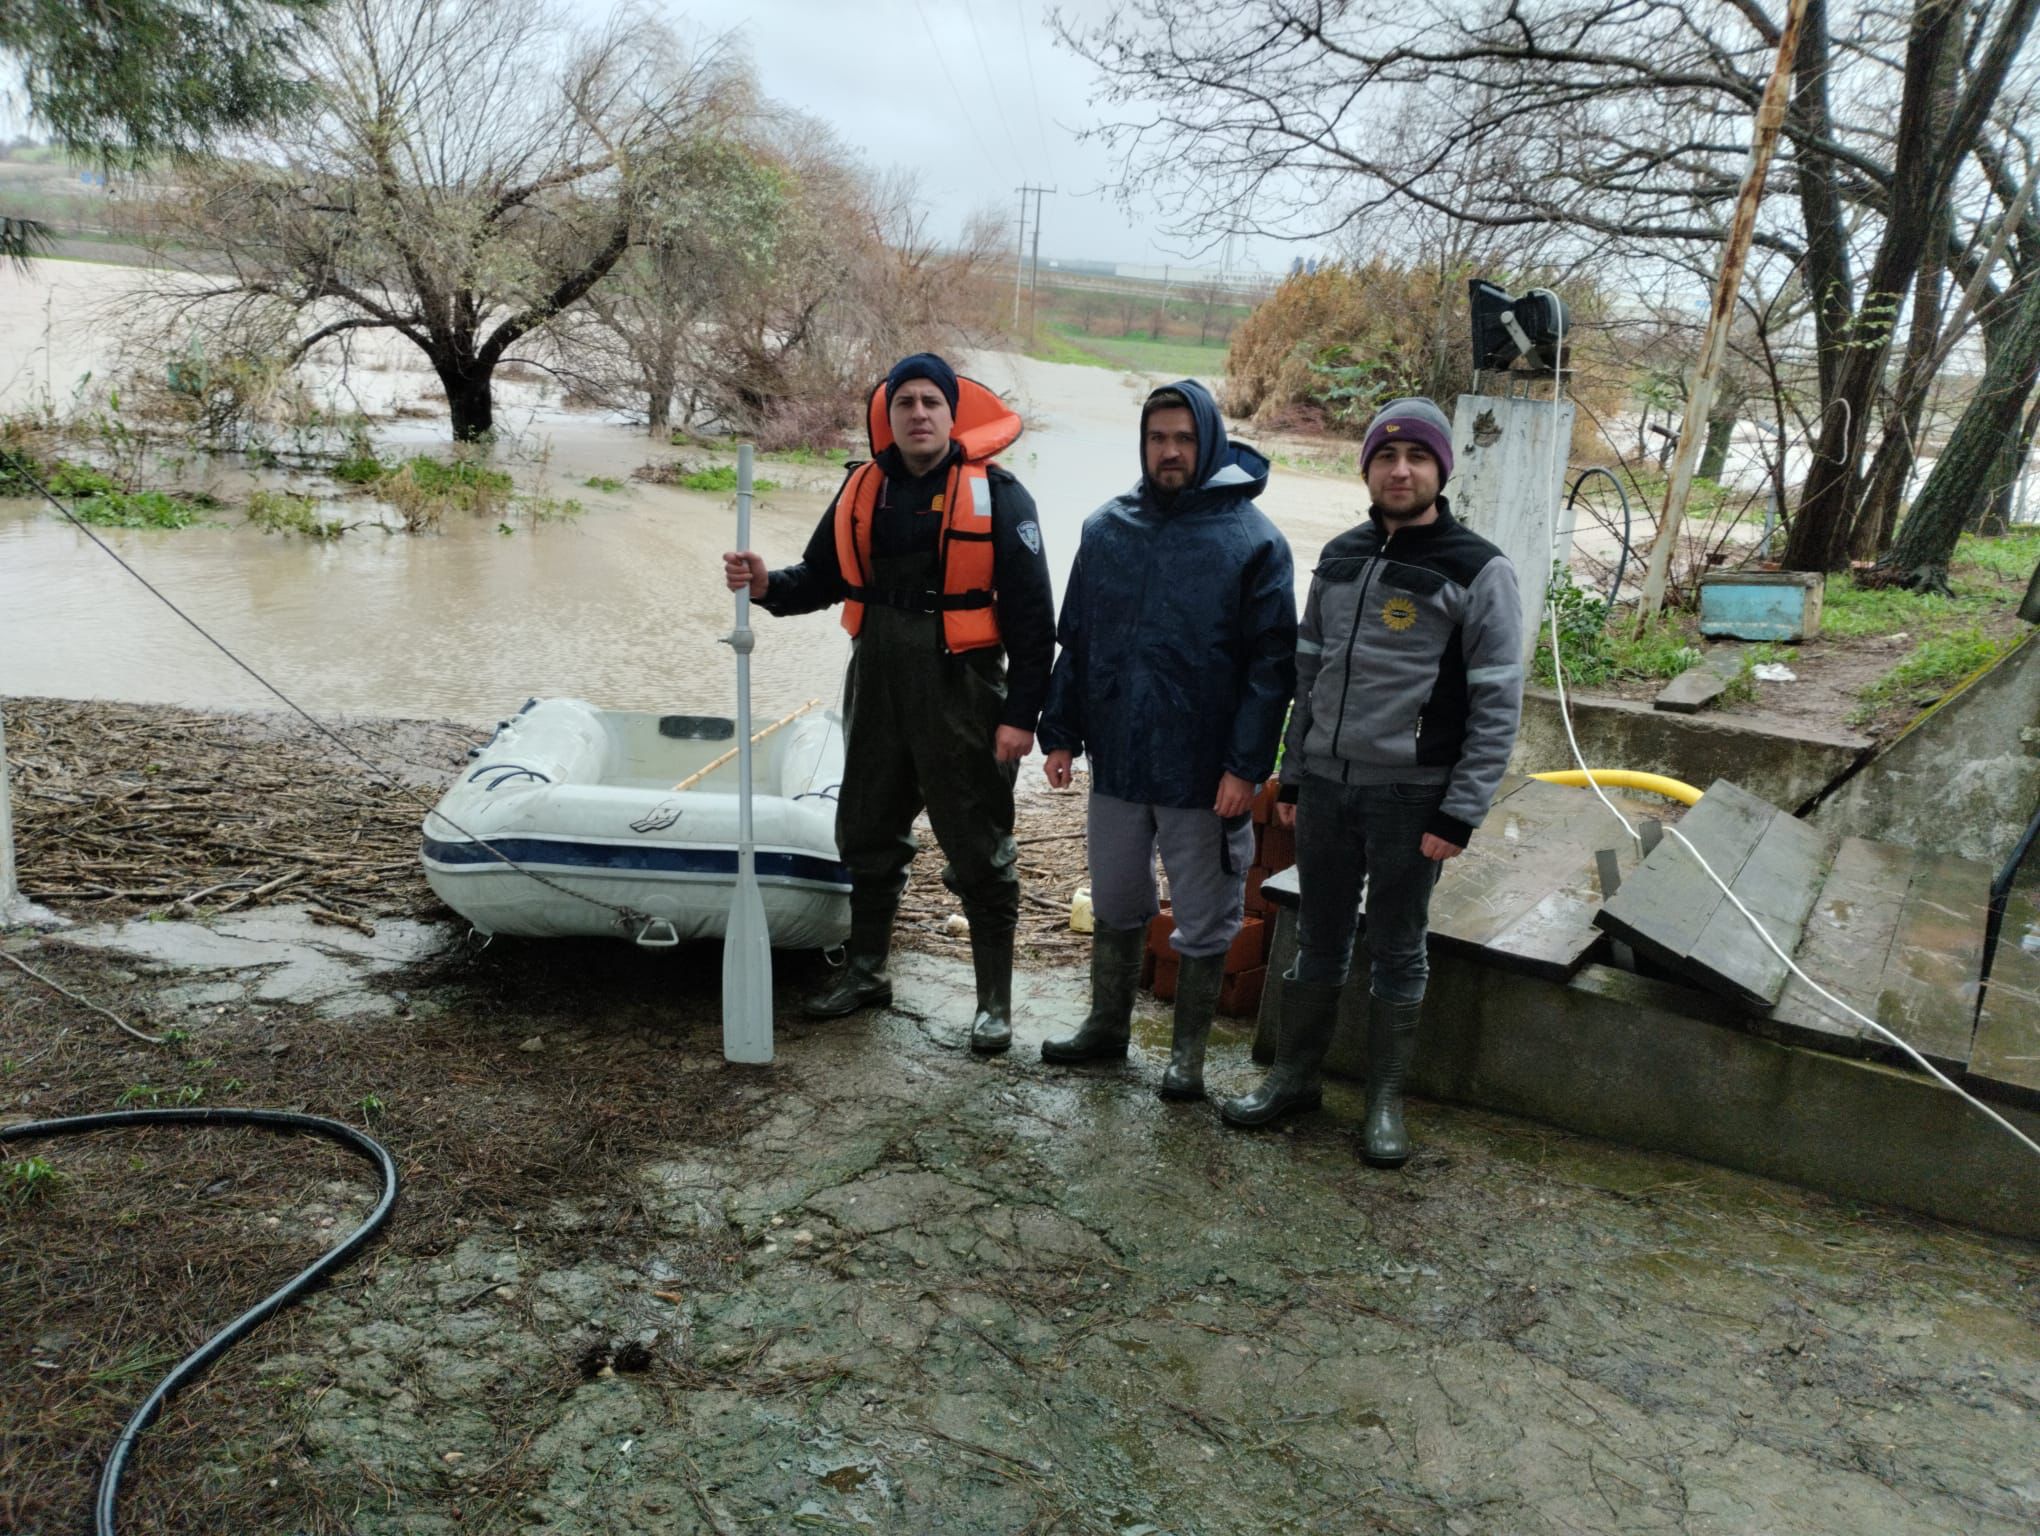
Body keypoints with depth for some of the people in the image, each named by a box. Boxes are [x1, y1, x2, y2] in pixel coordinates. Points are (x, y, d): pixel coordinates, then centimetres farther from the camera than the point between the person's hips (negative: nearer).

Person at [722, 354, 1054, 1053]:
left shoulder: (996, 495, -10)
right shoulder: (863, 490, 4)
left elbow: (1032, 613, -10)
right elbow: (823, 578, 11)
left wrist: (1020, 714, -13)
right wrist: (767, 585, -10)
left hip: (961, 693, -5)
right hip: (877, 687, 5)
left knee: (978, 851, 3)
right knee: (867, 834, 17)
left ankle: (995, 1001, 16)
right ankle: (865, 971, 35)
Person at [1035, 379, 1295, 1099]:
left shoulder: (1253, 540, -8)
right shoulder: (1107, 528, 5)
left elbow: (1271, 664, -10)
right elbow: (1074, 641, 10)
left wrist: (1247, 766, -16)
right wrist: (1061, 733, 6)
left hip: (1204, 775, -4)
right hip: (1116, 763, 4)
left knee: (1203, 924, 9)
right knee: (1115, 906, 18)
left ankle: (1188, 1052, 26)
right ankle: (1107, 1026, 36)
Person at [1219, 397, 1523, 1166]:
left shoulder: (1478, 571, -8)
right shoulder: (1339, 557, 8)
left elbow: (1497, 705, -9)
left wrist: (1460, 814, -13)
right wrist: (1292, 777, 11)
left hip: (1411, 797, -4)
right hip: (1326, 786, 4)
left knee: (1397, 954, 8)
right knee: (1318, 943, 14)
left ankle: (1384, 1101, 22)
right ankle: (1294, 1076, 27)